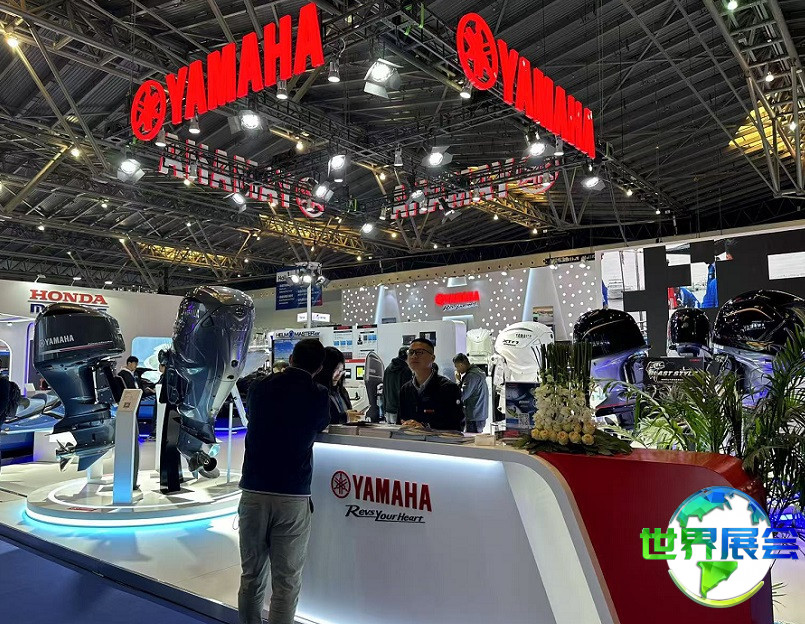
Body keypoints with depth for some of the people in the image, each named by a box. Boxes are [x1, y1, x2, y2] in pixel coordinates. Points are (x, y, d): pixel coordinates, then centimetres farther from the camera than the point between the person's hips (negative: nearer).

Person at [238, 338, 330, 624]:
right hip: (293, 497, -3)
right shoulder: (319, 395, -5)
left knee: (251, 577, 14)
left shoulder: (260, 387, 4)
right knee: (286, 582, 5)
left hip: (253, 493, 3)